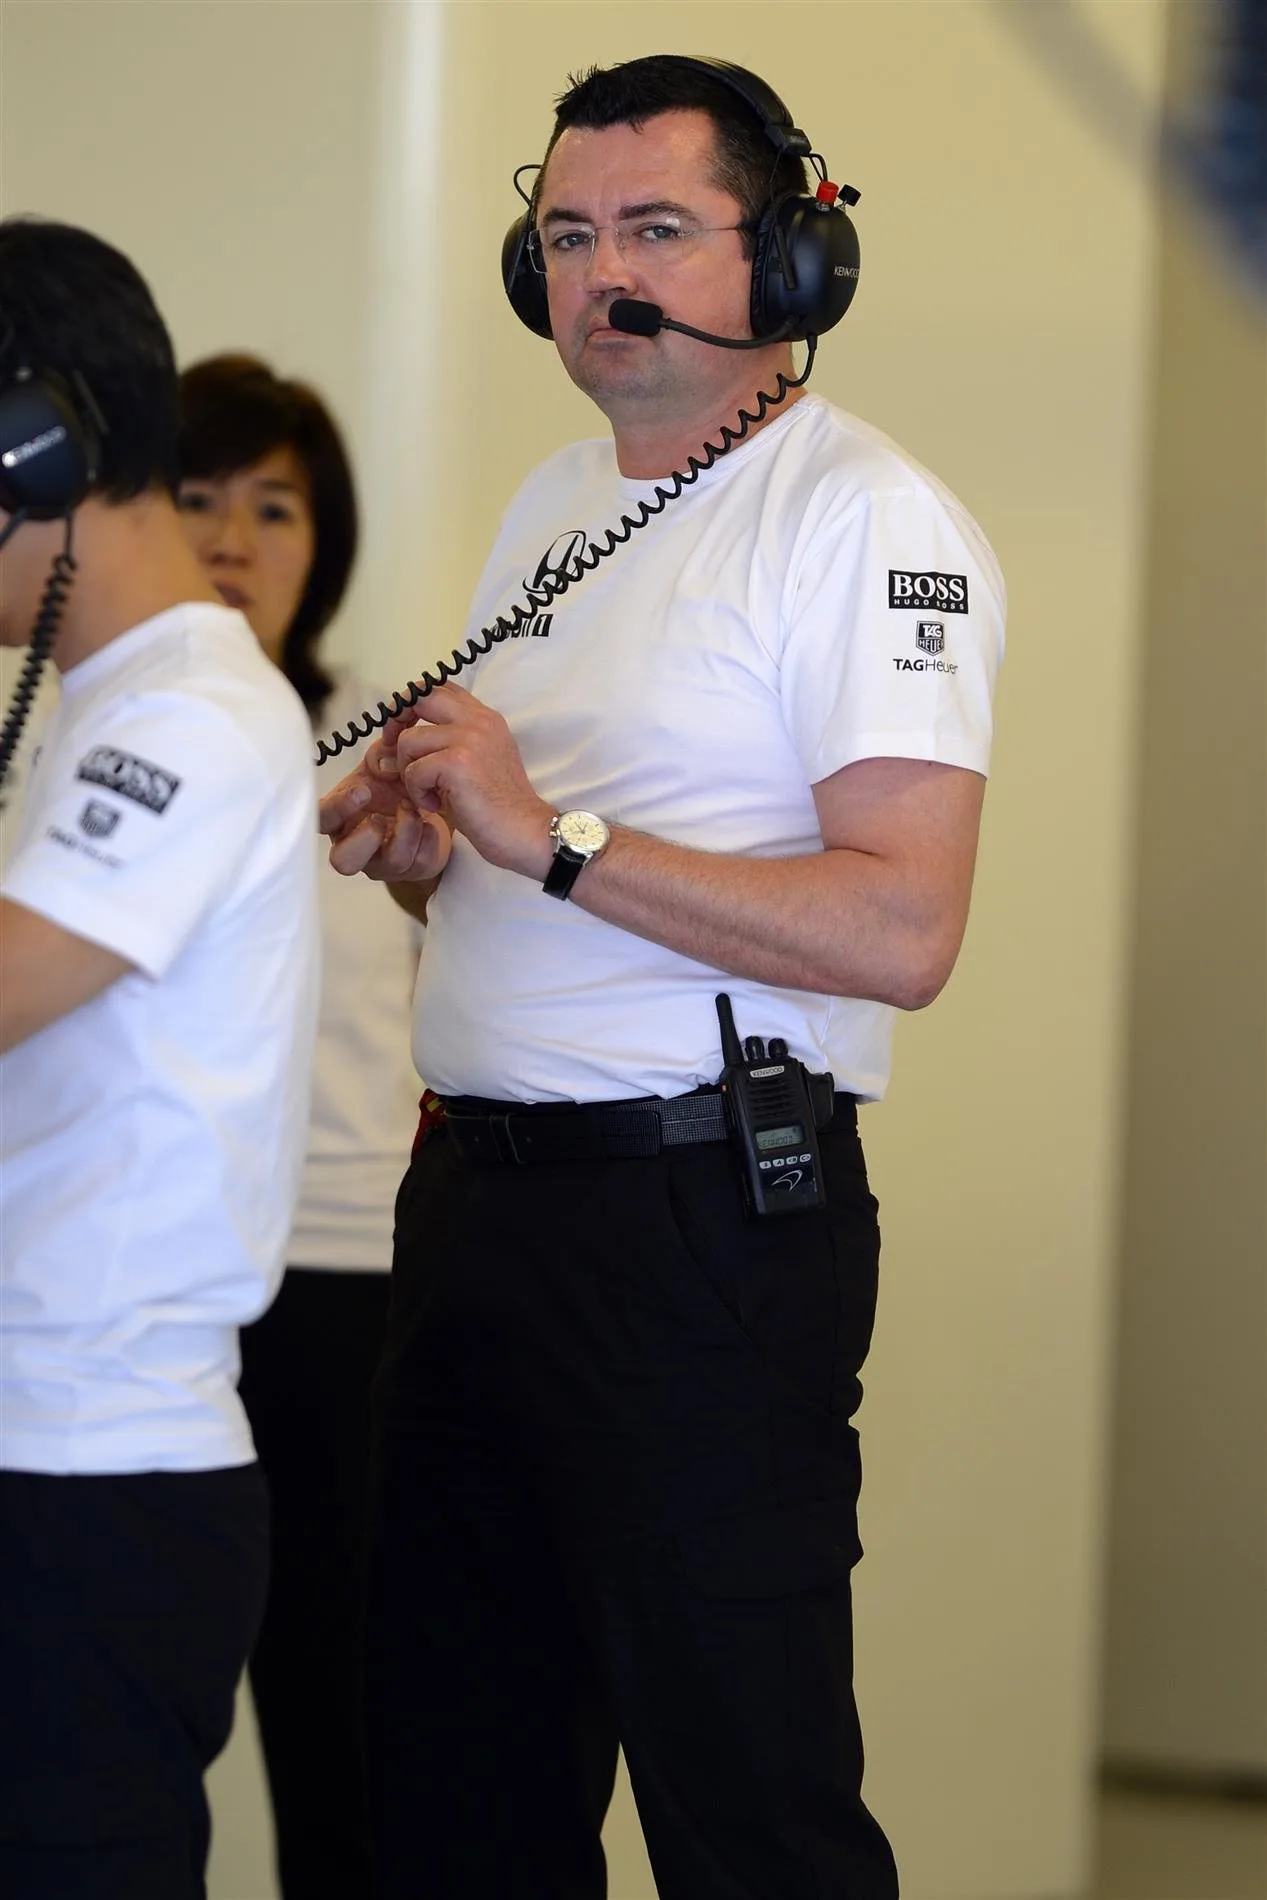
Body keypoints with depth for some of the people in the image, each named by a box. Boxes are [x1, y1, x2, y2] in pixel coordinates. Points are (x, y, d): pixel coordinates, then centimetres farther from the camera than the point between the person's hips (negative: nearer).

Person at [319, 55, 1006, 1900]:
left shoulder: (870, 519, -10)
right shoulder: (554, 506, 17)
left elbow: (899, 933, -21)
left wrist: (553, 841, -21)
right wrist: (422, 841, 5)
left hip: (704, 1217, -8)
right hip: (471, 1194, 8)